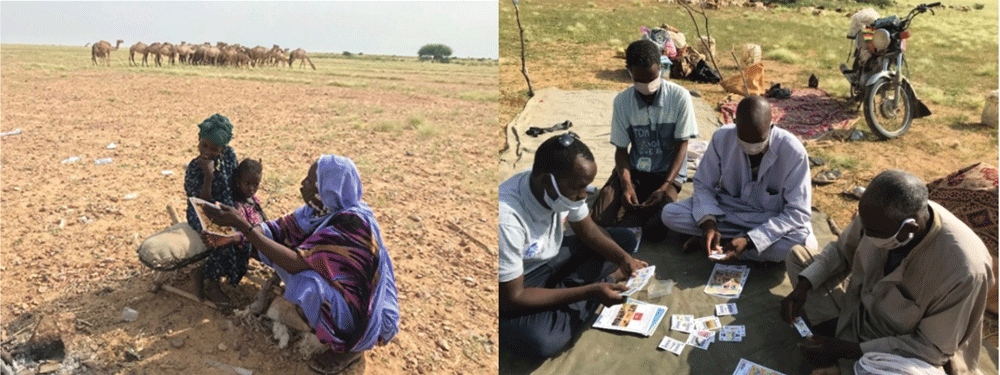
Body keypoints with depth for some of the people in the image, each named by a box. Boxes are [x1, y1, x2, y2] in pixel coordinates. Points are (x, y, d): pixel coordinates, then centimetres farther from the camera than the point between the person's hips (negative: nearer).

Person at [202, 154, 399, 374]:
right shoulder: (323, 208, -9)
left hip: (363, 312, -8)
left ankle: (350, 349, -7)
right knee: (278, 243, 4)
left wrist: (243, 225, -32)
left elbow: (295, 262, -35)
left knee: (306, 284, -34)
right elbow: (279, 229, -1)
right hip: (334, 283, 8)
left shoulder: (351, 224, -33)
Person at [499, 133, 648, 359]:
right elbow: (511, 300, -30)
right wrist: (591, 291, -32)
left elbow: (588, 230, 4)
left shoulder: (566, 187, -16)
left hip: (552, 257, 6)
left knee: (625, 238, 2)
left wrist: (623, 258, -16)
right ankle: (608, 279, -12)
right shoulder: (507, 218, -37)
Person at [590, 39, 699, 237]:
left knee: (654, 230, -24)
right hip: (634, 169, 2)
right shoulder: (622, 101, -7)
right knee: (600, 215, -19)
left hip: (669, 172, -2)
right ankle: (646, 209, 4)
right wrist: (626, 185, -19)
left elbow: (681, 146, -8)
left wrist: (665, 187, -19)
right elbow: (621, 149, -2)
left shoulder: (679, 97, -13)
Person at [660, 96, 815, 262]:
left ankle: (722, 241, -20)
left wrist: (748, 240, -32)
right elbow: (703, 185, -6)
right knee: (669, 214, -22)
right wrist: (708, 224, -27)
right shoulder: (722, 137, -16)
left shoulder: (793, 151, -23)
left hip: (773, 219, -1)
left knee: (805, 244, -35)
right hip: (727, 209, 2)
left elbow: (798, 211, -21)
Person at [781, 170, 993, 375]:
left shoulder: (964, 271, -35)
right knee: (797, 256, -1)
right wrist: (802, 287, -15)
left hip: (906, 352, -6)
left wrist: (848, 349, -25)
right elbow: (841, 250, 1)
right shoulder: (880, 216, -21)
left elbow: (933, 347, -22)